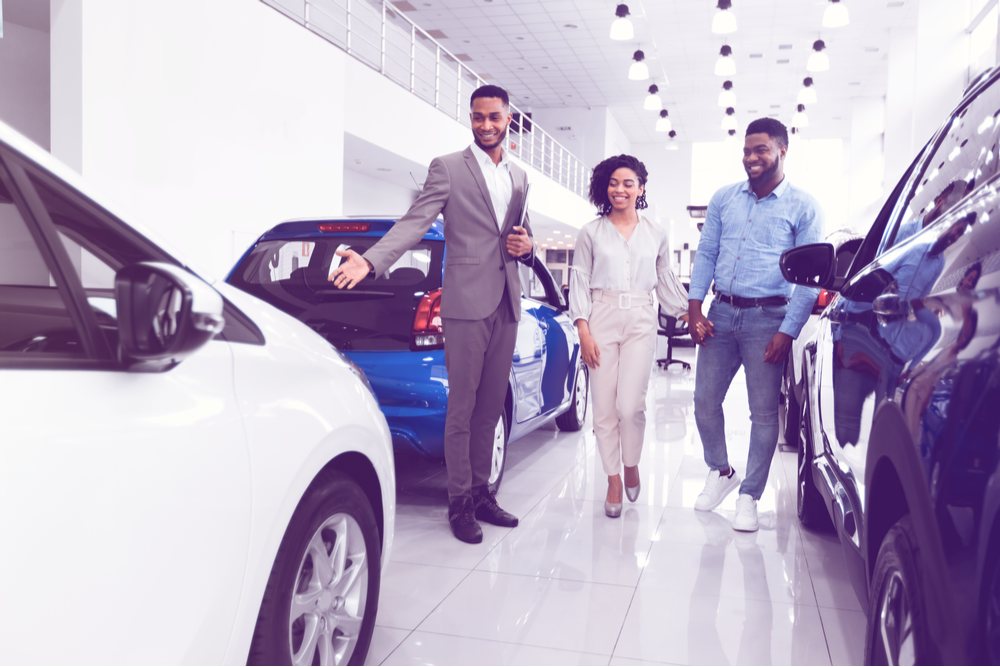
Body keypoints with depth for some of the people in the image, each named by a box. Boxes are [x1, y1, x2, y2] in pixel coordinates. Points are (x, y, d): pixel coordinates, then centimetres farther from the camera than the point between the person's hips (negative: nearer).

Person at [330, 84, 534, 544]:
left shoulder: (519, 177, 17)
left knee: (491, 406, 10)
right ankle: (460, 502, 9)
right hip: (467, 302, -5)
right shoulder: (447, 168, 0)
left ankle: (481, 491, 21)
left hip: (506, 304, 5)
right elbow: (414, 223, -11)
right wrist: (371, 261, -27)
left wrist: (526, 245, 1)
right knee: (462, 407, -1)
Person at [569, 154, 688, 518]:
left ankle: (631, 466, 19)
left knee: (631, 405, -9)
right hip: (601, 319, 0)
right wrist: (583, 331, -6)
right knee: (604, 409, 0)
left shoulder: (656, 233, 10)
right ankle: (613, 480, 15)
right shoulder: (591, 232, 6)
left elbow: (666, 281, 17)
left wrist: (688, 315, 10)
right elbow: (579, 282, 2)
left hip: (641, 322, 0)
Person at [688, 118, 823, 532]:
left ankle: (749, 496, 15)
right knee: (705, 400, 7)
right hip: (721, 313, 4)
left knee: (764, 412, 2)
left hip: (767, 318, -3)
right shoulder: (724, 199, 9)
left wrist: (787, 331, -12)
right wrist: (695, 309, -1)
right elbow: (705, 254, 10)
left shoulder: (802, 207, -1)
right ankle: (719, 471, 30)